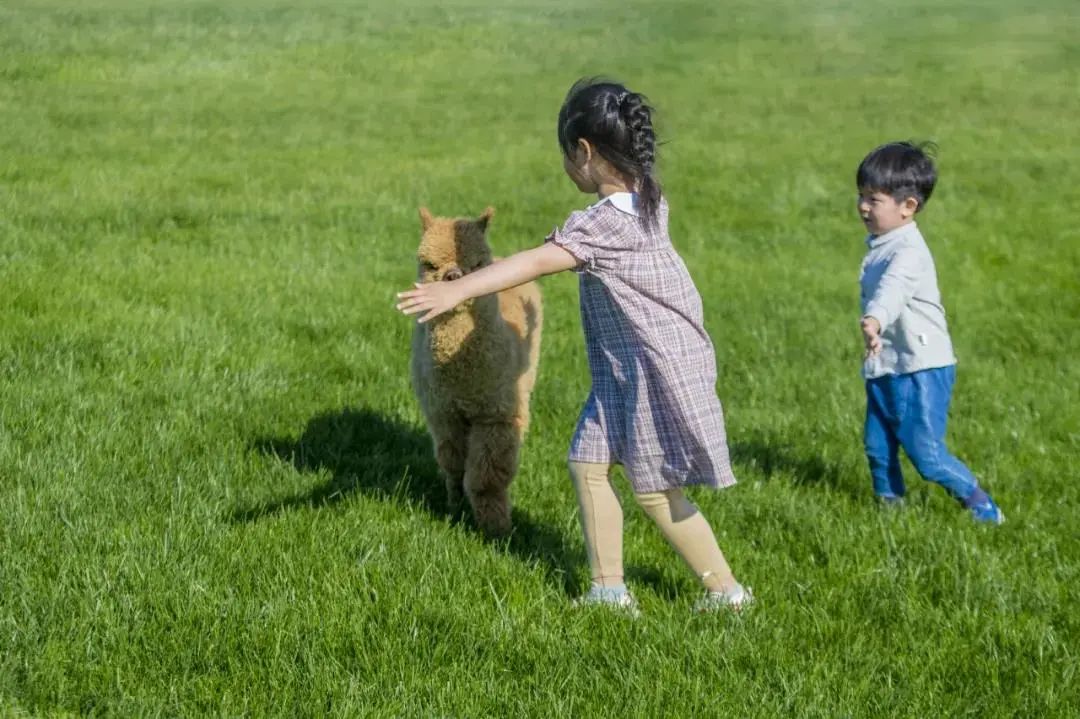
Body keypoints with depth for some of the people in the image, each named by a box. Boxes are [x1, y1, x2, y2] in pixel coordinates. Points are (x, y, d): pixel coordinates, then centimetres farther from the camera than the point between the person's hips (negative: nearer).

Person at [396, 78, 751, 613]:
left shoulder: (606, 222, -25)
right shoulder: (645, 198, 3)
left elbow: (537, 261, -37)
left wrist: (456, 290, -44)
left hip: (658, 368, -9)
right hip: (624, 368, 9)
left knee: (654, 489, 2)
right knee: (588, 463, 8)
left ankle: (726, 588, 14)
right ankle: (609, 589, 12)